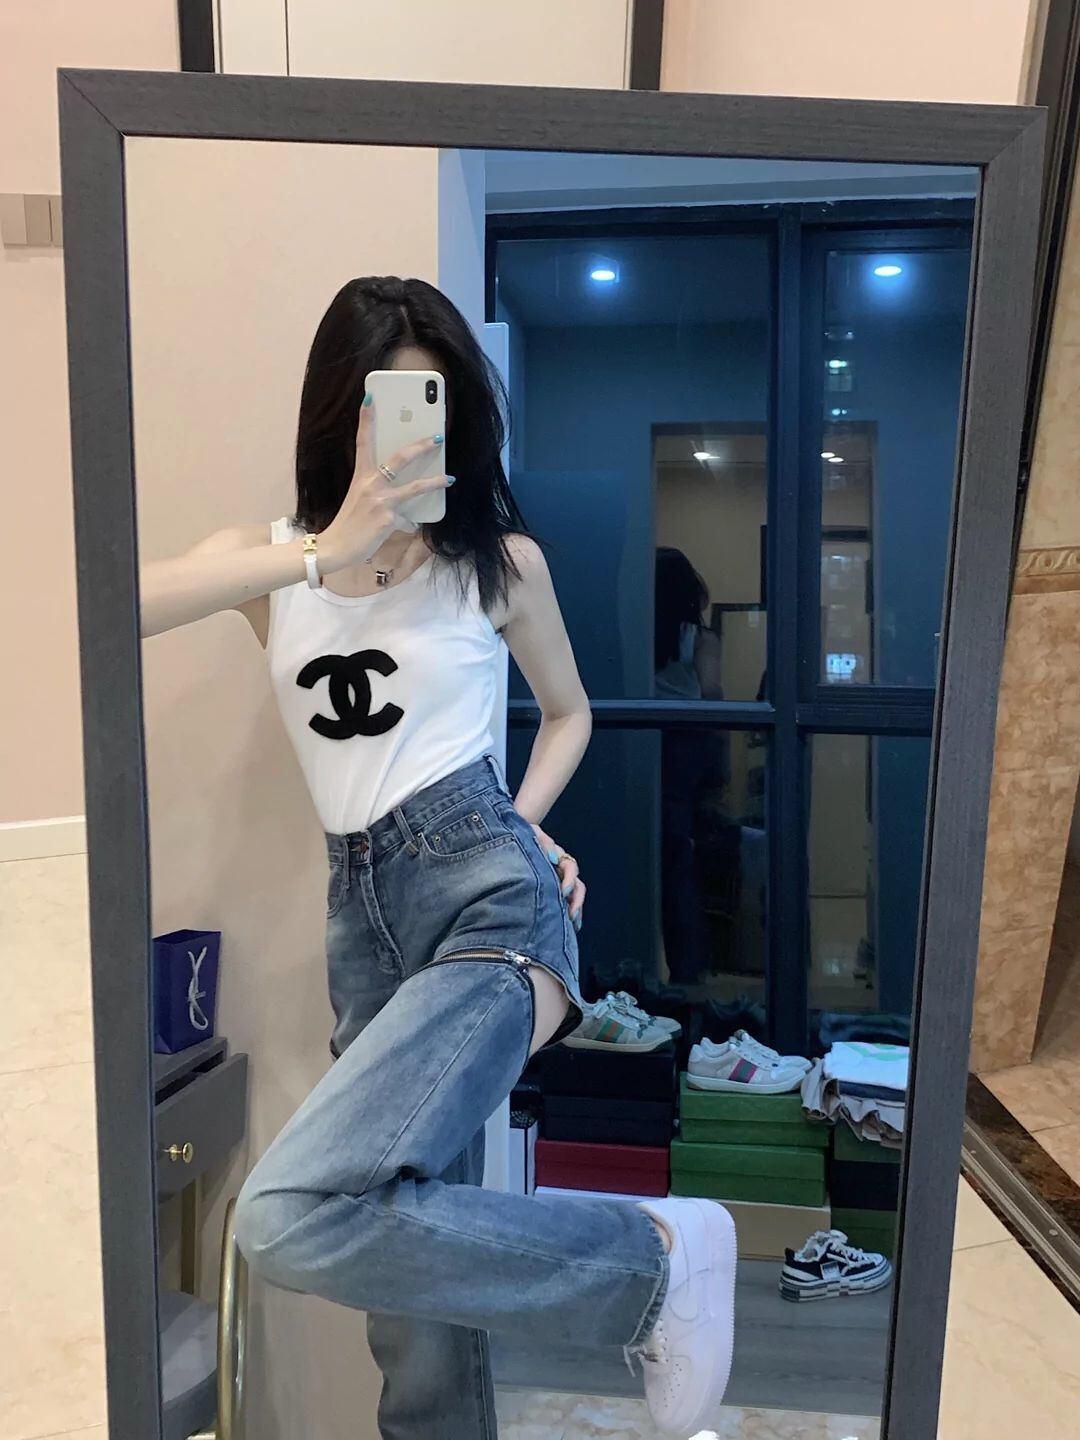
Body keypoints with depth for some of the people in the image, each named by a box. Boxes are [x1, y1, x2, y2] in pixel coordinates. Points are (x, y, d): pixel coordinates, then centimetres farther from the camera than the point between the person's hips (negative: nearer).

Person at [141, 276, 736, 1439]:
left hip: (488, 895, -4)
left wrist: (522, 823, 3)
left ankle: (656, 1257, -6)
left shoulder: (501, 559, 4)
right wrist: (327, 551, -18)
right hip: (363, 916, 4)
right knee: (407, 1238, 11)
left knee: (295, 1219, -23)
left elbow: (568, 710, 19)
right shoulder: (266, 559, 8)